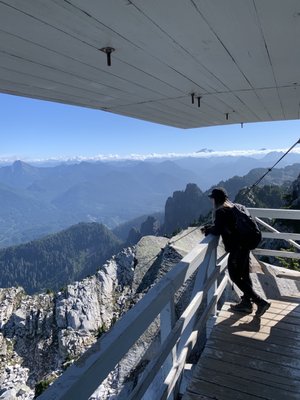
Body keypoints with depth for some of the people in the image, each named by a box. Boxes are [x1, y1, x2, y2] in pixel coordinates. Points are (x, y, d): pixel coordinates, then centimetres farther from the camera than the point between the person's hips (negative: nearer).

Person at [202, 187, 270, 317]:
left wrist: (207, 230, -3)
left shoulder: (221, 211, -17)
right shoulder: (233, 207, 12)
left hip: (236, 247, -10)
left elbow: (218, 230, -22)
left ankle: (260, 301, 5)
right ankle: (246, 302, 31)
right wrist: (210, 227, 11)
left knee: (235, 277, 3)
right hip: (244, 244, 10)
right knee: (244, 274, 18)